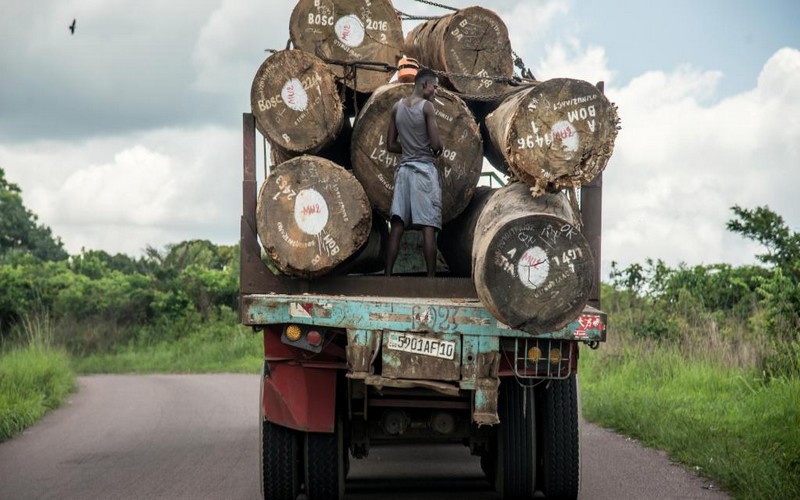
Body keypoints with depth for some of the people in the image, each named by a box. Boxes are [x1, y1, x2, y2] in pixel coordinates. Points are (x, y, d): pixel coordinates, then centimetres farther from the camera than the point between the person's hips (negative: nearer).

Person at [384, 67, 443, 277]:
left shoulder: (397, 107, 10)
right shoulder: (426, 106, -8)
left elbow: (390, 145, 12)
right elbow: (436, 144, -12)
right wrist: (437, 150, 9)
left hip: (403, 169, 5)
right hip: (424, 169, -5)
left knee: (397, 226, 3)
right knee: (428, 227, -5)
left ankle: (388, 276, 0)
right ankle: (431, 278, -8)